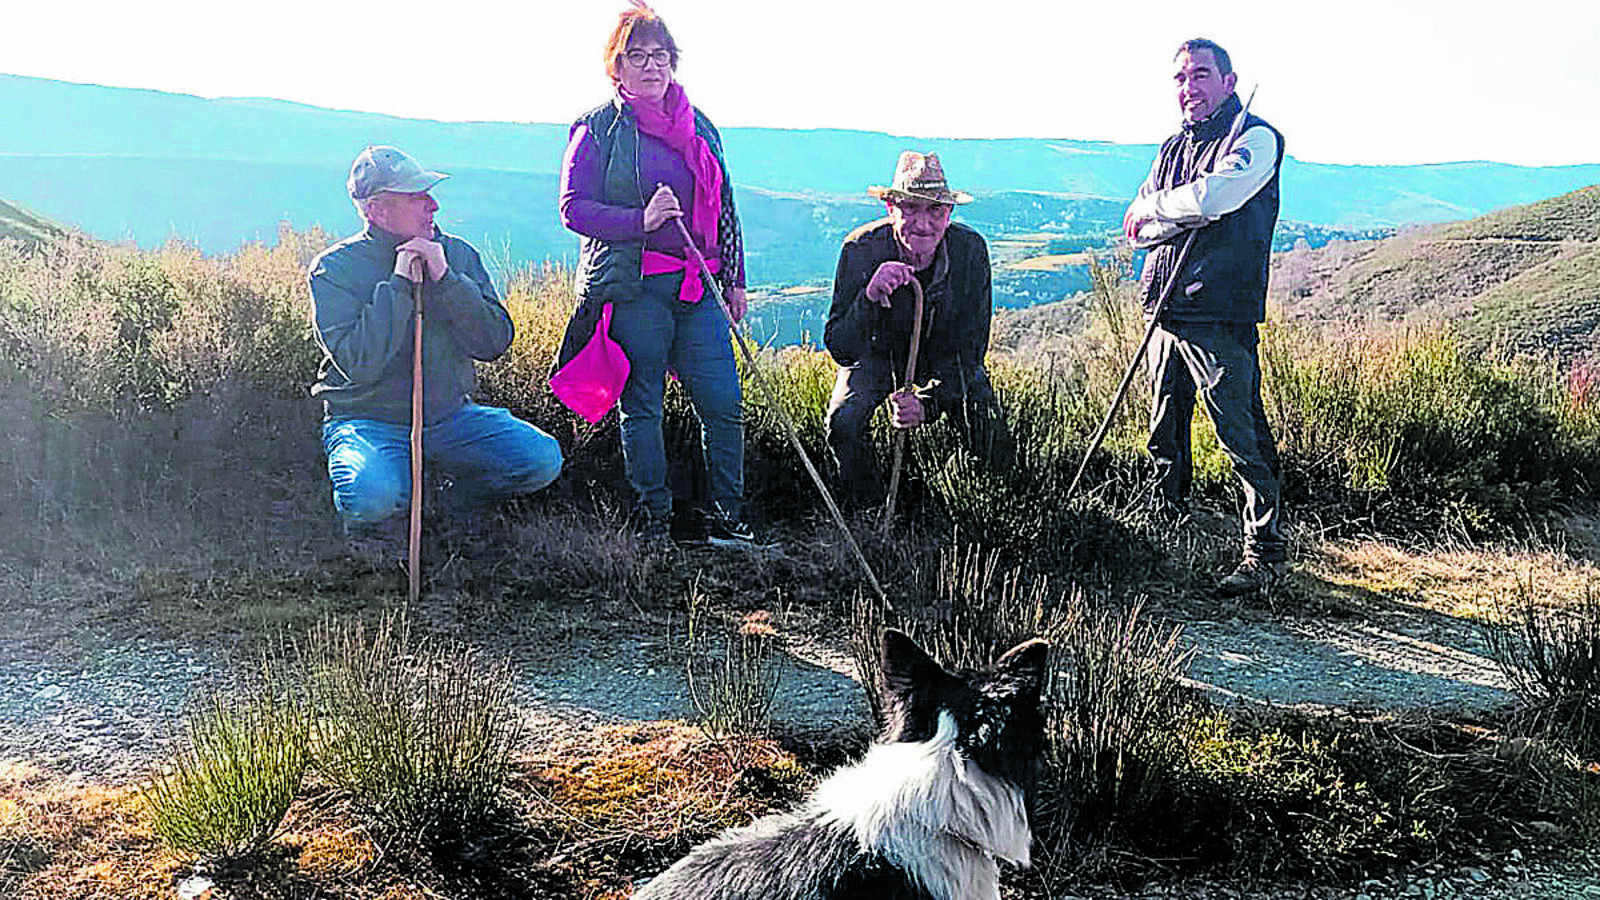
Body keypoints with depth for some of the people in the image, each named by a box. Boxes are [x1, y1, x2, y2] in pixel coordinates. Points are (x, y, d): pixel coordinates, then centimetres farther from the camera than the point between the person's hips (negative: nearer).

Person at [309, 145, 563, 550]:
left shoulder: (457, 254, 2)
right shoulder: (335, 268, -8)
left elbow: (495, 343, -7)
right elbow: (358, 364, -22)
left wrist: (446, 280, -18)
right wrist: (398, 284, -20)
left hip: (450, 416, 4)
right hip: (369, 420, -4)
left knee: (542, 459, -16)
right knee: (373, 497, -35)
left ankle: (455, 495, 12)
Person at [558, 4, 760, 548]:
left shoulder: (699, 127, 17)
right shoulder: (597, 129, 3)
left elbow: (724, 211, 21)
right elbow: (573, 208, -3)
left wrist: (734, 280, 16)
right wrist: (641, 221, -16)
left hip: (697, 288, 4)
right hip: (632, 288, -4)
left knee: (723, 402, -2)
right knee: (642, 405, 1)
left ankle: (726, 517, 9)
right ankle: (652, 518, 13)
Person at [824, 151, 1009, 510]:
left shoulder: (970, 249, -23)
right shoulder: (861, 248, -26)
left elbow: (970, 347, -18)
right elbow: (840, 350, -28)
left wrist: (927, 402, -35)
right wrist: (869, 298, -48)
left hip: (947, 360, 1)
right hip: (877, 353, -1)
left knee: (990, 433, -19)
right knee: (844, 422, -27)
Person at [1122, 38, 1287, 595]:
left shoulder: (1257, 139, -3)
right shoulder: (1174, 147, 20)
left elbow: (1211, 197, -22)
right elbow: (1136, 226, 10)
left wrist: (1154, 209, -5)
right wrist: (1186, 215, -9)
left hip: (1221, 316, -7)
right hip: (1166, 309, 7)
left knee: (1242, 434, -9)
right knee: (1165, 432, 17)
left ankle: (1267, 550, -2)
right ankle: (1165, 524, 35)